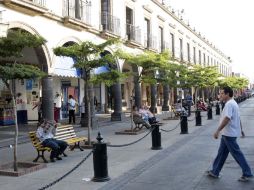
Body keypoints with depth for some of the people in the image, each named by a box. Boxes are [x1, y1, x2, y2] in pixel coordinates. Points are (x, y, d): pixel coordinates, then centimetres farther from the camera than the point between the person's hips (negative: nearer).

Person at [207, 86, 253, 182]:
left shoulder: (229, 104, -19)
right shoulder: (233, 103, 14)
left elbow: (226, 119, -29)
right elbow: (238, 118, 21)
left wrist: (217, 131, -29)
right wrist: (240, 129, 28)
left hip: (229, 134, -10)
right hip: (227, 134, 10)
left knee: (237, 154, -1)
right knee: (222, 153, 14)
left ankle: (247, 173, 8)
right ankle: (215, 172, 21)